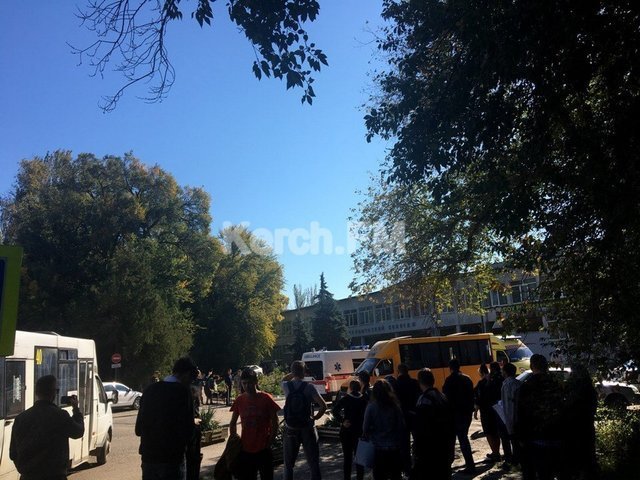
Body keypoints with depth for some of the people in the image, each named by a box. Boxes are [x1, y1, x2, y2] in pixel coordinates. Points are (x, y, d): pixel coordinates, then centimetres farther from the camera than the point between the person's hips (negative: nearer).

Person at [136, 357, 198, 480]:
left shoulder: (150, 389, 5)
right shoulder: (182, 391, -13)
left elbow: (138, 429, 10)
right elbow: (187, 431, -15)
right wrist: (193, 424, 6)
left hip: (148, 457, 5)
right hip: (172, 458, -5)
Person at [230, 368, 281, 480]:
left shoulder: (266, 399, -8)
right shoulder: (239, 400, 1)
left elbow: (274, 424, -4)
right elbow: (232, 423, 11)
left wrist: (269, 443, -7)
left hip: (263, 449, -2)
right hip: (245, 450, 3)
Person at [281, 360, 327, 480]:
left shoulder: (287, 386, -5)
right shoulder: (309, 387, -12)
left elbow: (283, 379, 22)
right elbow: (323, 406, -18)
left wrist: (294, 372, 13)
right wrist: (315, 417, -2)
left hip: (291, 430, 2)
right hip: (307, 429, -2)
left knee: (288, 465, 17)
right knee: (314, 463, 9)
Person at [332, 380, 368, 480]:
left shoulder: (345, 399, -6)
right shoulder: (364, 400, -1)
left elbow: (334, 410, -17)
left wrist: (342, 421, -16)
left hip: (347, 431, -1)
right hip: (360, 431, 1)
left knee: (347, 457, 10)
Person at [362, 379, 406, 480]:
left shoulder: (371, 407, -11)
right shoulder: (395, 406, -5)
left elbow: (366, 428, -9)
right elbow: (402, 427, -2)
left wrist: (365, 435, 12)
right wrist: (401, 445, 7)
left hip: (378, 448, -2)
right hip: (395, 448, 2)